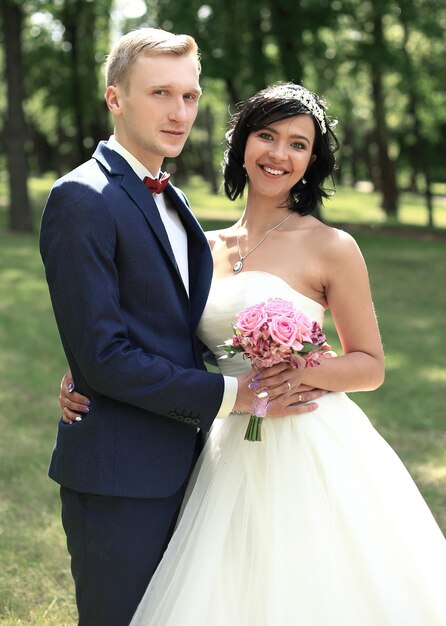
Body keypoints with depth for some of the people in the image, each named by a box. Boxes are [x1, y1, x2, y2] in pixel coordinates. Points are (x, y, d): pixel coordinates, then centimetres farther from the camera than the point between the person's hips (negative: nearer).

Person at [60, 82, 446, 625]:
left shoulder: (331, 248, -4)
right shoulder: (207, 248, 9)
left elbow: (370, 364, 0)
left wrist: (306, 370, -19)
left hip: (311, 452, -4)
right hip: (232, 454, 4)